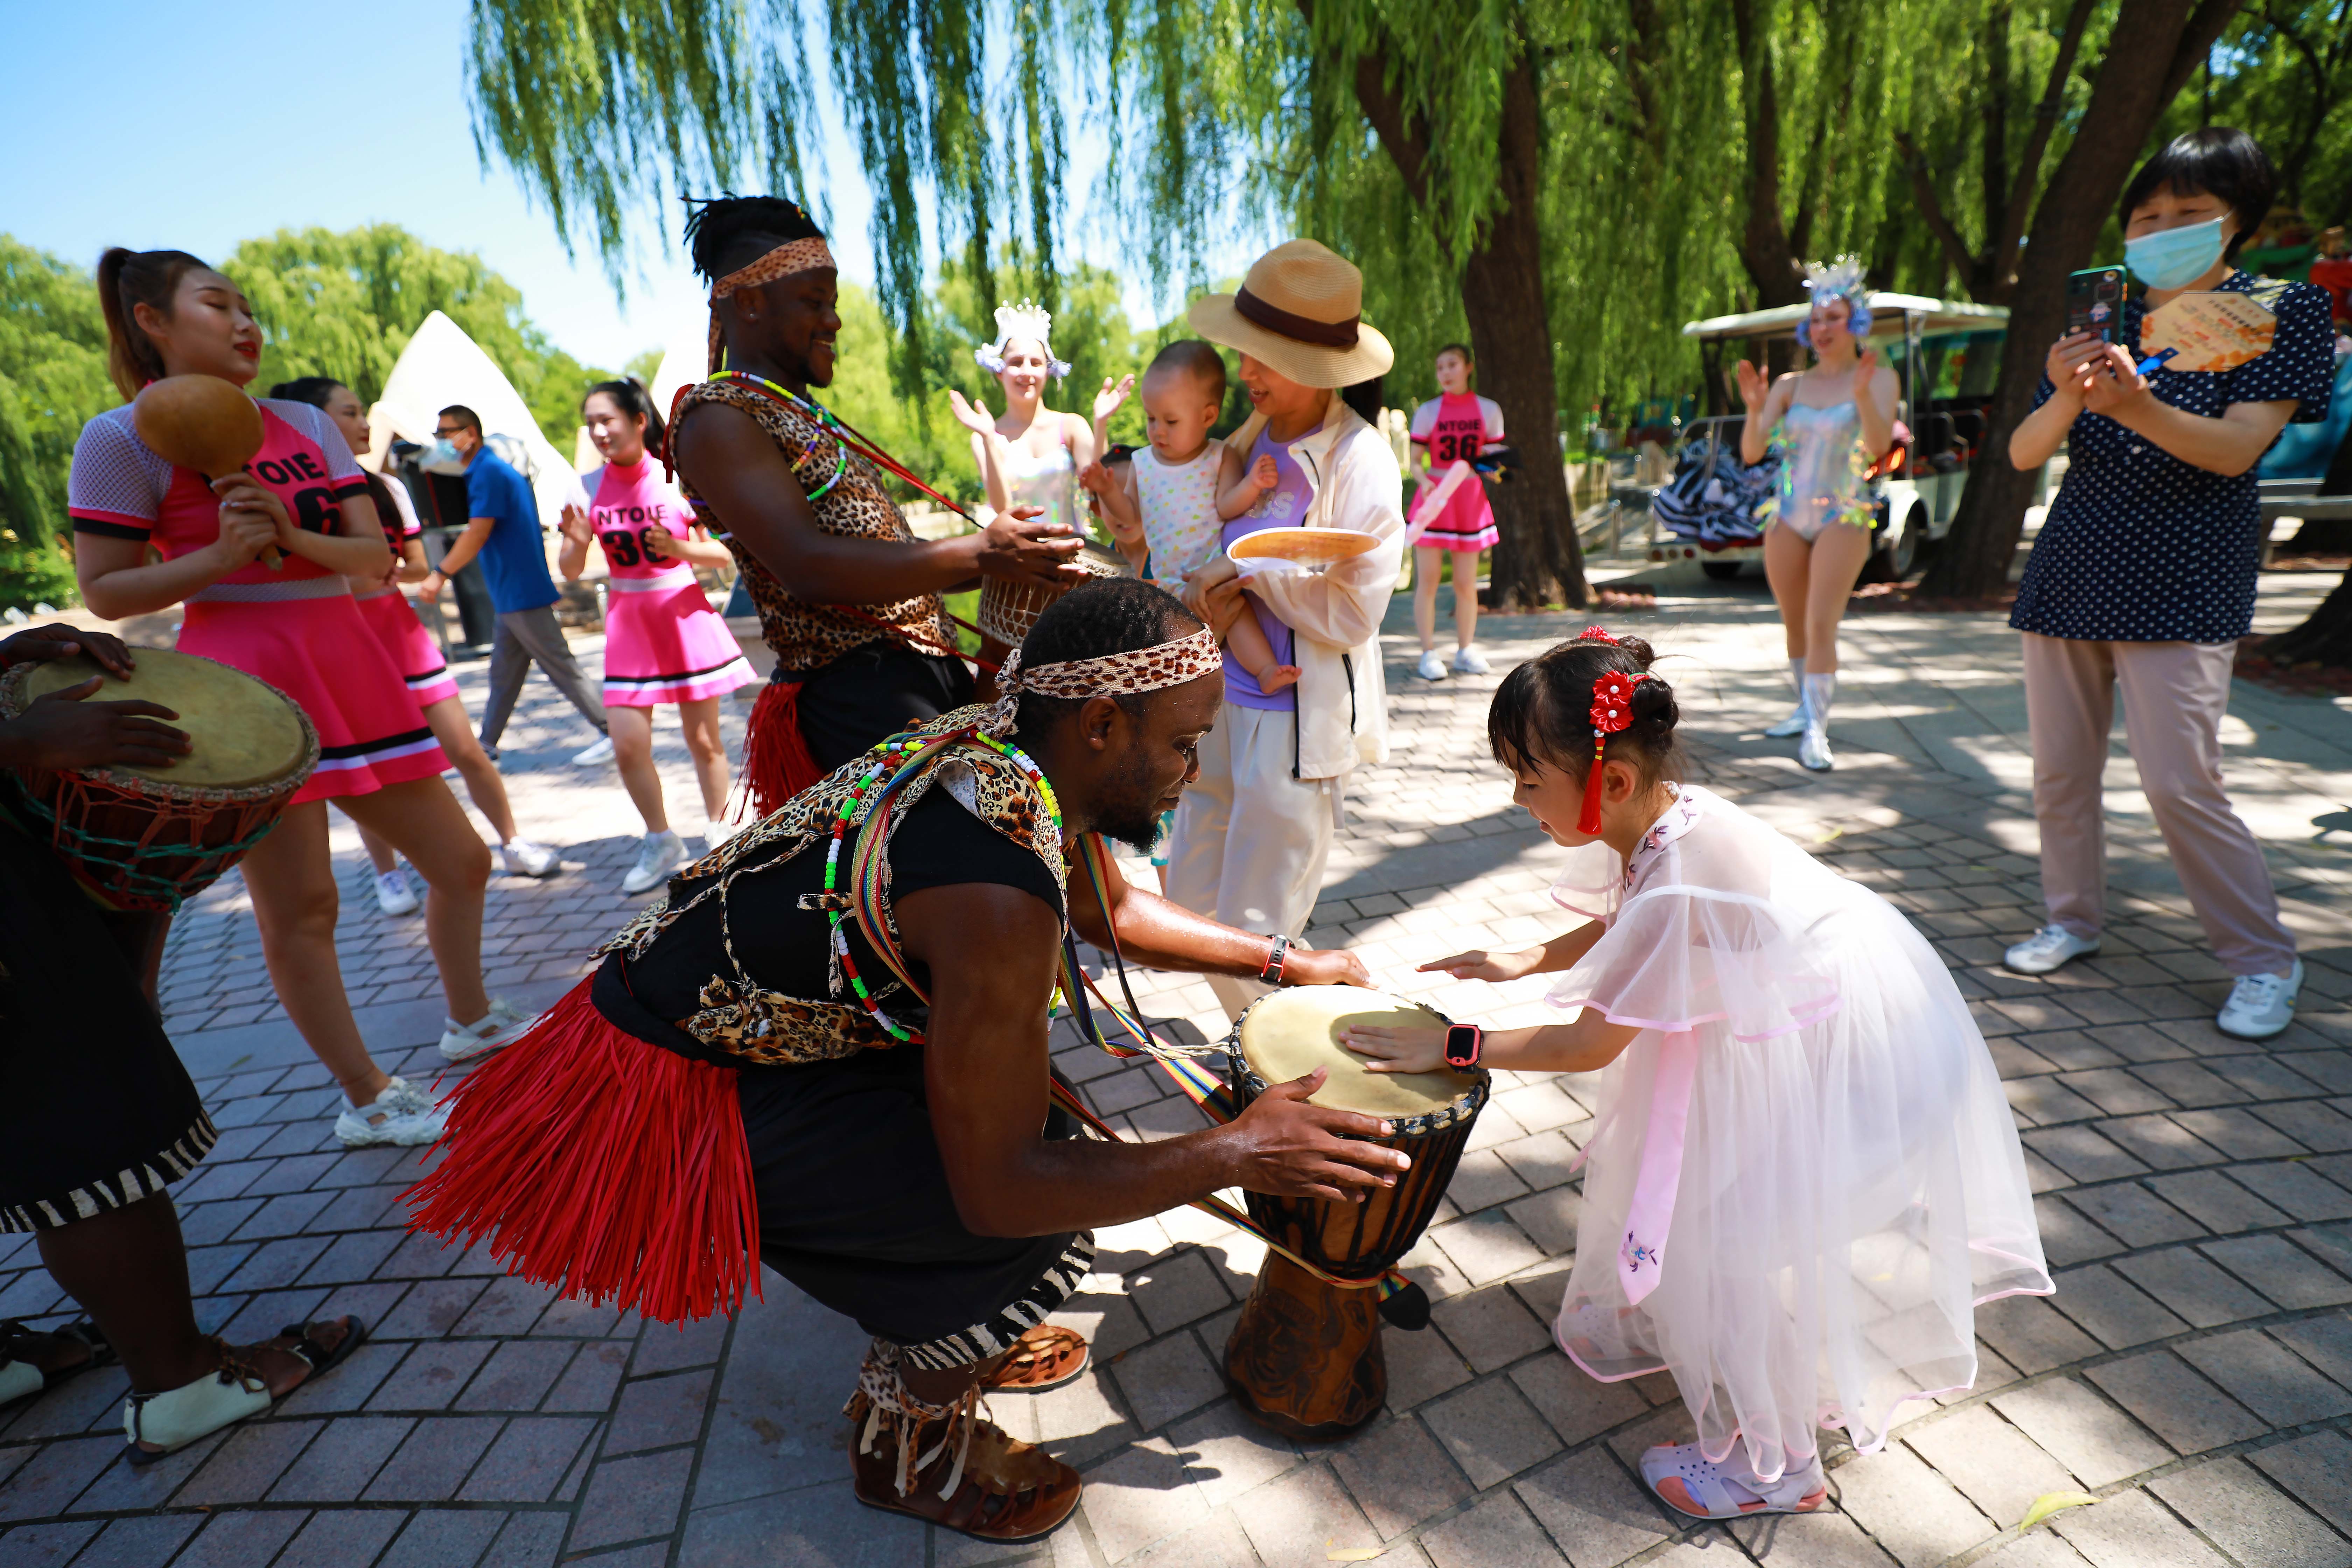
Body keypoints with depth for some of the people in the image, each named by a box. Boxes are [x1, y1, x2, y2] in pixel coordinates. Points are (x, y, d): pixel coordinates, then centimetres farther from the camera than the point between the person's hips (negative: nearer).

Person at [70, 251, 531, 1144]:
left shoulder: (306, 426, 14)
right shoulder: (123, 439, 0)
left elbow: (376, 558, 6)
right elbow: (105, 592, -2)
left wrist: (293, 536, -12)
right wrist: (222, 555, -16)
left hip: (351, 668, 6)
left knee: (461, 863, 9)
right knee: (299, 906, -2)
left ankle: (471, 1022, 32)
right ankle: (368, 1102, 12)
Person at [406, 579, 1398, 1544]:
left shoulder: (998, 747, -5)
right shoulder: (996, 893, -34)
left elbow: (1113, 910, 12)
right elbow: (999, 1188, -27)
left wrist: (1280, 962, 13)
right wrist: (1233, 1156, -20)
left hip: (724, 1002, 9)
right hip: (671, 1094, -9)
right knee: (1042, 1220, -15)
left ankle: (942, 1332, 31)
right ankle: (903, 1438, 14)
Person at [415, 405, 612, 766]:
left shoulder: (489, 471, -13)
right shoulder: (488, 469, 18)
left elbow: (477, 534, -20)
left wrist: (440, 574, -21)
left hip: (523, 594, -10)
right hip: (512, 595, 10)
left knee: (559, 666, -6)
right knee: (503, 672, 13)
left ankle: (610, 732, -1)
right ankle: (487, 744, 21)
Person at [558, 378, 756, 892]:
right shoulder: (589, 488, 1)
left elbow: (723, 555, -3)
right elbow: (571, 572, 5)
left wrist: (679, 549, -20)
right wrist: (576, 542, -15)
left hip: (684, 614, -2)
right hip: (628, 621, 3)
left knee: (703, 738, 5)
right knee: (627, 744, -4)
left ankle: (719, 832, 25)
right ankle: (661, 843, 15)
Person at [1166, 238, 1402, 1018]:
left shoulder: (1360, 460, -13)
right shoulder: (1248, 437, 7)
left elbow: (1353, 614, -15)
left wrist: (1250, 567, -14)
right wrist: (1212, 594, -3)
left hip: (1300, 714, -7)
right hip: (1225, 695, 7)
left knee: (1253, 928, 1)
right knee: (1190, 902, 16)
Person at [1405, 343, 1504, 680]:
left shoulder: (1489, 410, 7)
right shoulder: (1427, 412, 3)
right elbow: (1415, 460, 1)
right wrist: (1424, 481, -20)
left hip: (1470, 498, 2)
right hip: (1433, 498, -1)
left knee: (1466, 583, 5)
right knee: (1427, 581, -4)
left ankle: (1466, 652, 15)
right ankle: (1428, 654, 3)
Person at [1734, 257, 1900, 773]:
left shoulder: (1880, 378, 0)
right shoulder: (1790, 385, 8)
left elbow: (1880, 445, -15)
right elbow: (1751, 453, -1)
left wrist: (1863, 396, -31)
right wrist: (1755, 409, -19)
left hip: (1843, 517, -4)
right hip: (1787, 517, 4)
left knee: (1822, 626, -16)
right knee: (1794, 625, 11)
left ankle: (1816, 732, -17)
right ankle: (1806, 708, 28)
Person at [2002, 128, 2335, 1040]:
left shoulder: (2278, 310, 2)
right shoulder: (2104, 324, 13)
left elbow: (2236, 449, -13)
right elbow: (2023, 453, 3)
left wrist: (2138, 407, -31)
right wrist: (2067, 399, -19)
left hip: (2181, 584, -4)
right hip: (2071, 570, 4)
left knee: (2180, 780, -10)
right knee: (2060, 770, 6)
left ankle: (2264, 961, 9)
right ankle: (2074, 920, 21)